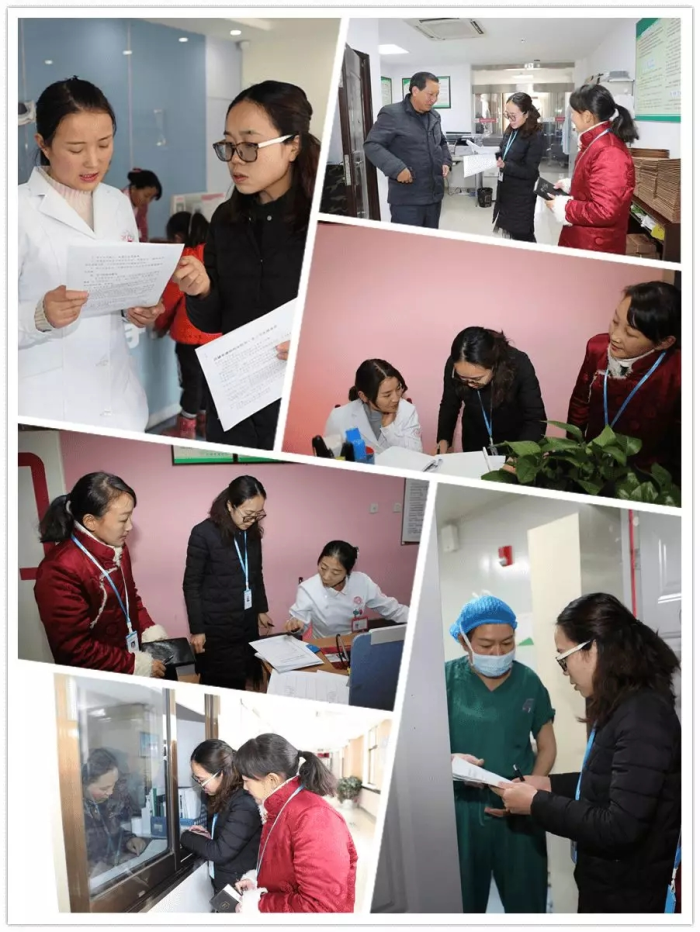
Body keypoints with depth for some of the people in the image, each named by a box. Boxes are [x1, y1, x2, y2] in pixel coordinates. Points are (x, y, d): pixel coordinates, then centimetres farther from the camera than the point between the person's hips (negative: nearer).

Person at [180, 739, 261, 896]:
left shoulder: (245, 804, -26)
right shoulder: (224, 795, 4)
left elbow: (220, 852, -25)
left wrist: (185, 837, -12)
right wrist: (208, 834, -2)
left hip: (238, 887, -9)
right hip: (222, 883, 9)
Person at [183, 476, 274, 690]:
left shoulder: (253, 532, 2)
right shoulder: (203, 533, -15)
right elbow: (191, 585, -11)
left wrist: (261, 610, 19)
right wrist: (197, 629, -11)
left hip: (247, 625, 5)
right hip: (216, 629, -5)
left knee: (240, 684, 12)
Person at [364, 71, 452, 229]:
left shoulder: (434, 116, 14)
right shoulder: (392, 114, -11)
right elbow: (372, 145, -15)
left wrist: (446, 161, 10)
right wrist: (396, 168, -26)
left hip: (434, 195, 8)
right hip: (407, 199, -8)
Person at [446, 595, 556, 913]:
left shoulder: (528, 682, 2)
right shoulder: (446, 679, -5)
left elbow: (547, 746, 10)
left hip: (518, 812, 1)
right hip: (460, 810, -1)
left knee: (526, 902, 8)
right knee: (462, 903, 8)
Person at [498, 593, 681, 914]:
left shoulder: (644, 717, -25)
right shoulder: (622, 707, 6)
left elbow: (620, 827, -28)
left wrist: (537, 804, -21)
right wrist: (551, 784, 5)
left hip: (626, 895, -9)